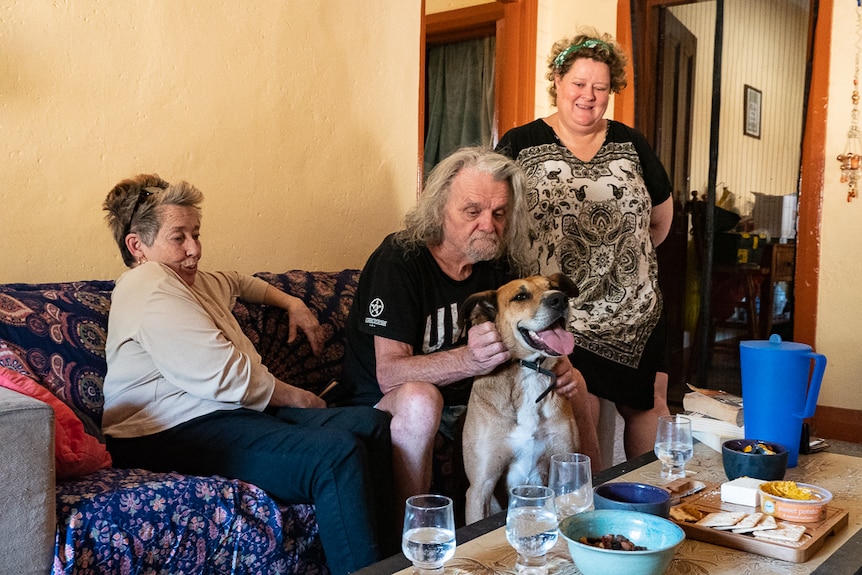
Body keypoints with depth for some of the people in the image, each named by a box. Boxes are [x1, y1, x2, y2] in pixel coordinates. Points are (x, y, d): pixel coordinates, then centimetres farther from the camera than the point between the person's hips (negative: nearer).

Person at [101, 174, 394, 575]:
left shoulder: (194, 282, 23)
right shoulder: (150, 289, -11)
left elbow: (239, 283, 48)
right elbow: (224, 375, -18)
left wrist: (291, 303, 33)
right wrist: (294, 398, -7)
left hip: (228, 413, 11)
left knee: (372, 425, 1)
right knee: (337, 454, -31)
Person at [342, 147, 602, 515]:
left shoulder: (498, 264, 1)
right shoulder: (400, 260, -19)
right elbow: (389, 372, -26)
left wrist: (559, 368, -16)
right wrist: (468, 360, -44)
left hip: (471, 401, 7)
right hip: (388, 407, -6)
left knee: (572, 388, 0)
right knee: (419, 398, -39)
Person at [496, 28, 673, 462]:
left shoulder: (630, 144, 11)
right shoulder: (520, 145, 1)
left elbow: (661, 216, 21)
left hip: (636, 313, 4)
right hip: (560, 314, -4)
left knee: (648, 409, 7)